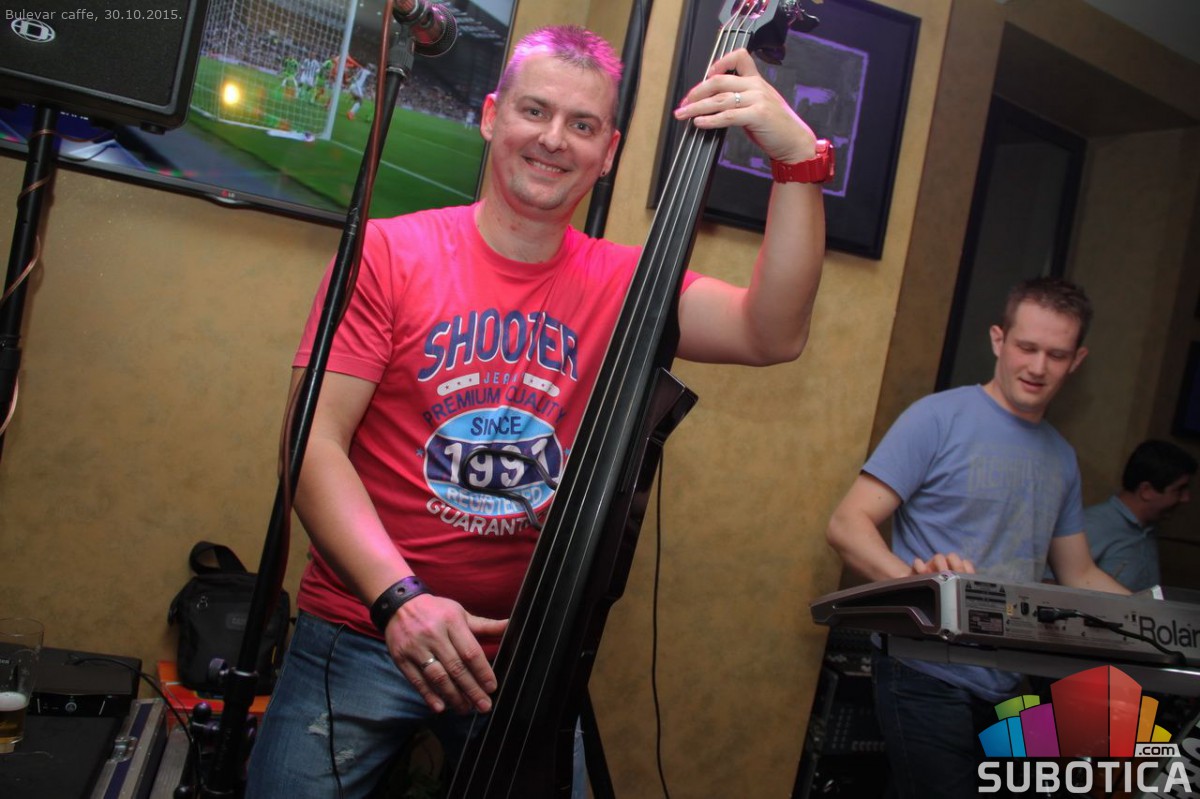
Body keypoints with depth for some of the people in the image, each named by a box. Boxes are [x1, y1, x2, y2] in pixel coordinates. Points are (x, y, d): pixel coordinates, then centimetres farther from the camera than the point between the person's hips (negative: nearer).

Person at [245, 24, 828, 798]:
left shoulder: (624, 285, -1)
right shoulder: (390, 253, -6)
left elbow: (773, 335, -14)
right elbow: (315, 443, -11)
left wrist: (799, 158, -24)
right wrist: (398, 596, -23)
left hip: (531, 652, 2)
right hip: (363, 634, -1)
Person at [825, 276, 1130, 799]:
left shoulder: (1061, 458, 14)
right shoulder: (939, 418, -8)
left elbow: (1079, 574, 21)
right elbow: (847, 525, -14)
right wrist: (914, 578, -33)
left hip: (1005, 686, 7)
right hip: (929, 677, -6)